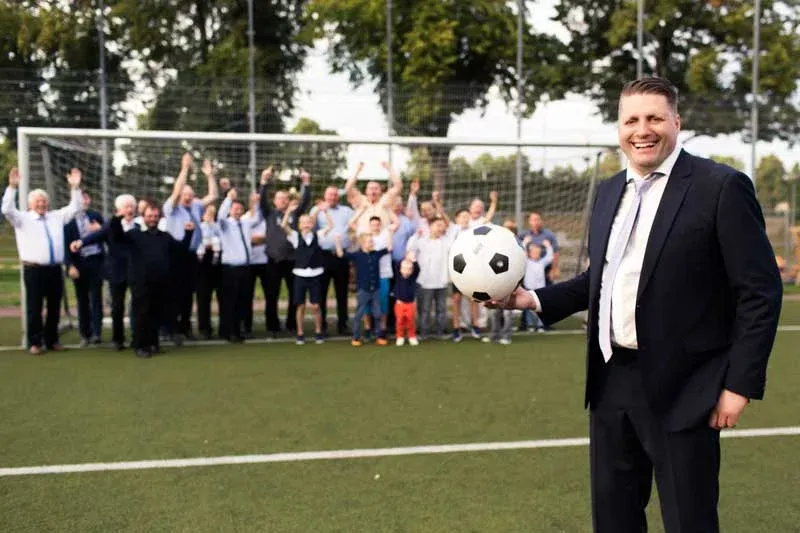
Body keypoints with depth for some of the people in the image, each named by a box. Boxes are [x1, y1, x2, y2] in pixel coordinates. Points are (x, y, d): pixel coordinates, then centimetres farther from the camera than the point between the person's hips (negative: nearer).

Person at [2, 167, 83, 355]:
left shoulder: (56, 217, 16)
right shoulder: (22, 219, 4)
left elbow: (74, 208, 13)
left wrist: (75, 188, 1)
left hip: (55, 269, 4)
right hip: (34, 269, -4)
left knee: (54, 306, 10)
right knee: (34, 307, -1)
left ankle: (52, 340, 20)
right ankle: (35, 342, 8)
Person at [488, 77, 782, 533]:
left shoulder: (722, 187, -10)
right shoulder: (609, 191, 11)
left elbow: (760, 291, -11)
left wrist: (740, 383, -14)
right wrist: (535, 300, 6)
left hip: (680, 389, -6)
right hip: (612, 381, 7)